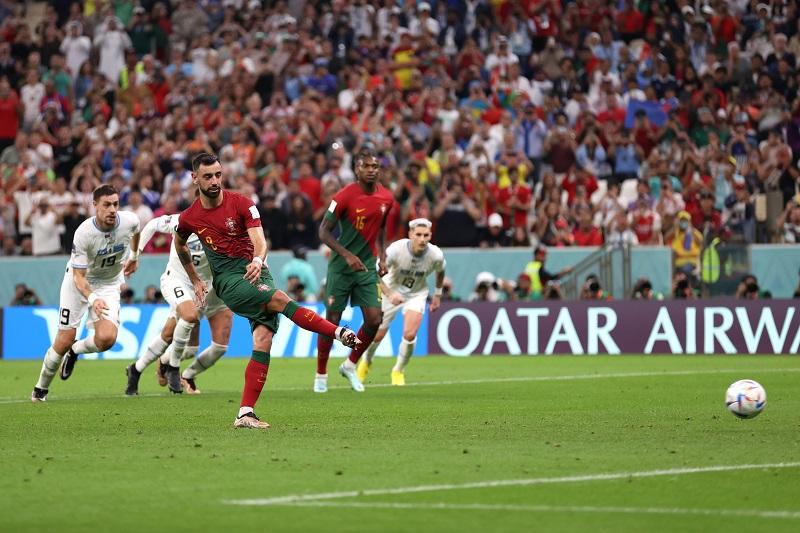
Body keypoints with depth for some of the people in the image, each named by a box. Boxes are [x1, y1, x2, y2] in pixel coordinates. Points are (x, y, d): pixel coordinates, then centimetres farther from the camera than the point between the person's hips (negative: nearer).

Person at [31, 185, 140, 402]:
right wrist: (92, 299, -45)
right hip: (78, 281, -3)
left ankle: (75, 351, 14)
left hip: (108, 284, 3)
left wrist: (134, 256, 24)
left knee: (106, 338, -20)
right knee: (64, 341, -4)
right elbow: (78, 277, -27)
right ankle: (41, 388, 19)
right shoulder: (84, 234, -30)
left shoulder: (129, 221, -20)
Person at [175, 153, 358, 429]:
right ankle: (341, 334, -25)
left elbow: (259, 241, -13)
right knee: (281, 299, -27)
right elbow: (179, 245, 25)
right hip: (228, 280, -1)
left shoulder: (241, 203, -3)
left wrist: (258, 261, -35)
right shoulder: (188, 218, 2)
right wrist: (195, 280, 25)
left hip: (256, 273, 1)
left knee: (263, 342, -13)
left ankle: (245, 414, -14)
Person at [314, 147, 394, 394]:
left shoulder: (386, 198, 1)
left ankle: (350, 365, 17)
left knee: (374, 320, -6)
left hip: (367, 265, 4)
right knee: (332, 320, -1)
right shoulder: (345, 196, -15)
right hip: (340, 267, -4)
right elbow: (324, 231, -13)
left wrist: (382, 257, 9)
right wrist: (347, 255, -23)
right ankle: (321, 374, 16)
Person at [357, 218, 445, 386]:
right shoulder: (396, 249, -31)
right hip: (392, 290, -1)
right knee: (378, 335, 5)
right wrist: (389, 294, -35)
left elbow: (440, 271, 3)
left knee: (410, 335, -19)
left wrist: (437, 295, 9)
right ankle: (366, 362, 40)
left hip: (417, 294, 1)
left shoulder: (436, 255, -23)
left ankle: (398, 371, 8)